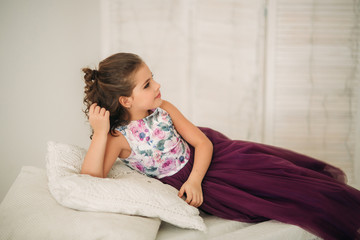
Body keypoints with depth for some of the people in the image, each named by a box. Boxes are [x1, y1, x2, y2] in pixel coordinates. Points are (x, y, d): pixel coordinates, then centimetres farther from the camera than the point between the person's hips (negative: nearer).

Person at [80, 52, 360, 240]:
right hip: (179, 178, -5)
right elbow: (91, 179, -34)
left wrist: (195, 180, -20)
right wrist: (99, 132, -40)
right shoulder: (119, 137, -21)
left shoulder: (163, 108, -9)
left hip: (201, 159, 5)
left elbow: (202, 142, -5)